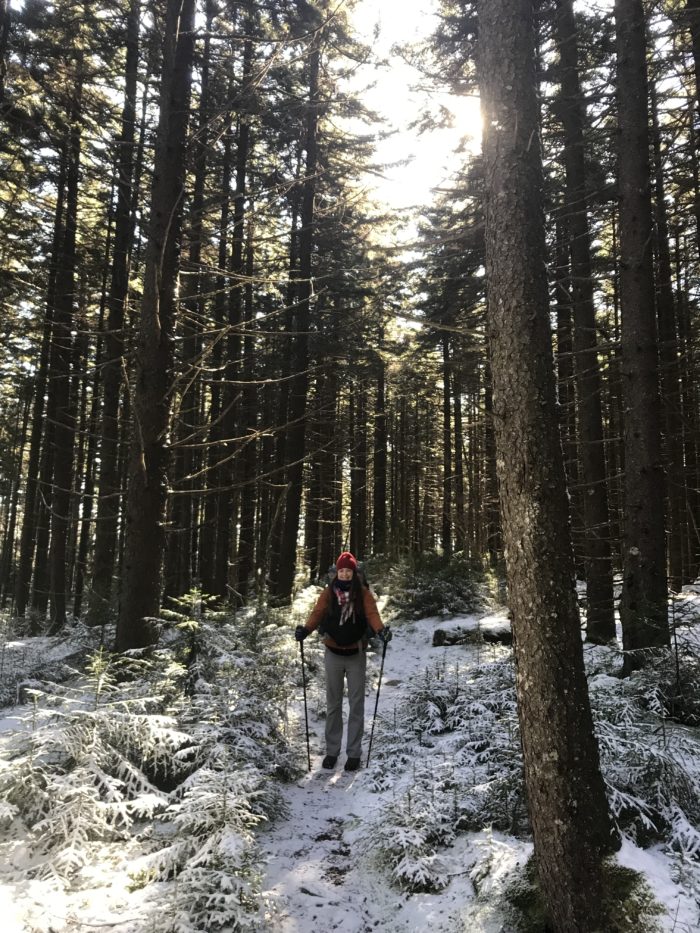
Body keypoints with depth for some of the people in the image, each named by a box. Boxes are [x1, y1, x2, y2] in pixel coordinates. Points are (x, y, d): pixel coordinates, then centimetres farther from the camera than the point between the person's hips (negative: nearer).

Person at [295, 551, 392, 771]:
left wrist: (380, 630, -35)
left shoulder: (363, 592, -4)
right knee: (333, 704, 11)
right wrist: (305, 629, -29)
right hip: (333, 653, 1)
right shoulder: (329, 592, -1)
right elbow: (317, 613, -10)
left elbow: (372, 613, -15)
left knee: (356, 704, 4)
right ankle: (332, 750, 22)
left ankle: (354, 752, 14)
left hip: (356, 654, -1)